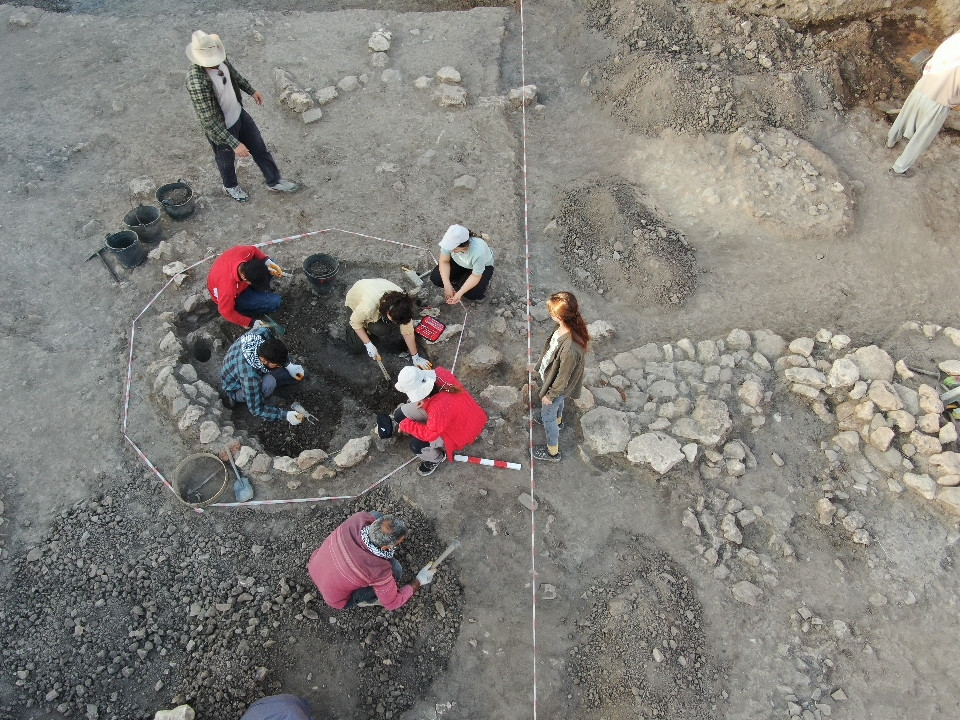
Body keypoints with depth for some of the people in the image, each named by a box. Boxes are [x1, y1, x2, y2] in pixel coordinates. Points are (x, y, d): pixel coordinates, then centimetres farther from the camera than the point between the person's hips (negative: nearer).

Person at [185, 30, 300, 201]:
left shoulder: (218, 55, -16)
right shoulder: (196, 82, -38)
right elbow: (209, 121, -35)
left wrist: (251, 91, 19)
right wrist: (234, 144, -36)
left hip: (239, 113, 6)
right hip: (221, 128, -6)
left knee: (259, 148, 21)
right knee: (227, 160, 22)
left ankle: (274, 182, 44)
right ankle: (230, 186, 53)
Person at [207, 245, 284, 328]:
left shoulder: (243, 252, -32)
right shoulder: (228, 289, -44)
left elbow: (253, 250, -7)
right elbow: (226, 312, -26)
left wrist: (268, 263, -20)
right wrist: (250, 323, -23)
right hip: (234, 297, -6)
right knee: (276, 302, -18)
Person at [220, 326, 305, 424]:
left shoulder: (261, 333, -32)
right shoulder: (249, 375, -45)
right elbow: (256, 409, -32)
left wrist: (288, 365, -15)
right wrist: (285, 415, -35)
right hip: (236, 386, -6)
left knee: (297, 374, -3)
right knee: (268, 384, -38)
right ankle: (235, 397, -10)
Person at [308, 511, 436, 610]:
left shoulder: (360, 518, -28)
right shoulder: (379, 571, -36)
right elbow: (392, 603, -15)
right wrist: (419, 582, -6)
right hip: (334, 598, -5)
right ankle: (363, 600, 9)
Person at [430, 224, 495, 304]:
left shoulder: (478, 252, -42)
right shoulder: (451, 241, -33)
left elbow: (476, 276, -28)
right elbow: (444, 261, -19)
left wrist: (459, 293, -36)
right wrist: (447, 285, -30)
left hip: (482, 266, -4)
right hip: (458, 262, 4)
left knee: (472, 294, -25)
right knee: (435, 278, -14)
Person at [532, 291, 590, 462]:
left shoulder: (570, 349, -47)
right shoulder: (571, 325, -23)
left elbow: (563, 378, -30)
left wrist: (550, 395, -12)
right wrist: (542, 365, 16)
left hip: (558, 384, -7)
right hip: (551, 373, 7)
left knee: (547, 416, 19)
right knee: (558, 403, 37)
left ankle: (552, 451, 45)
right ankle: (557, 420, 70)